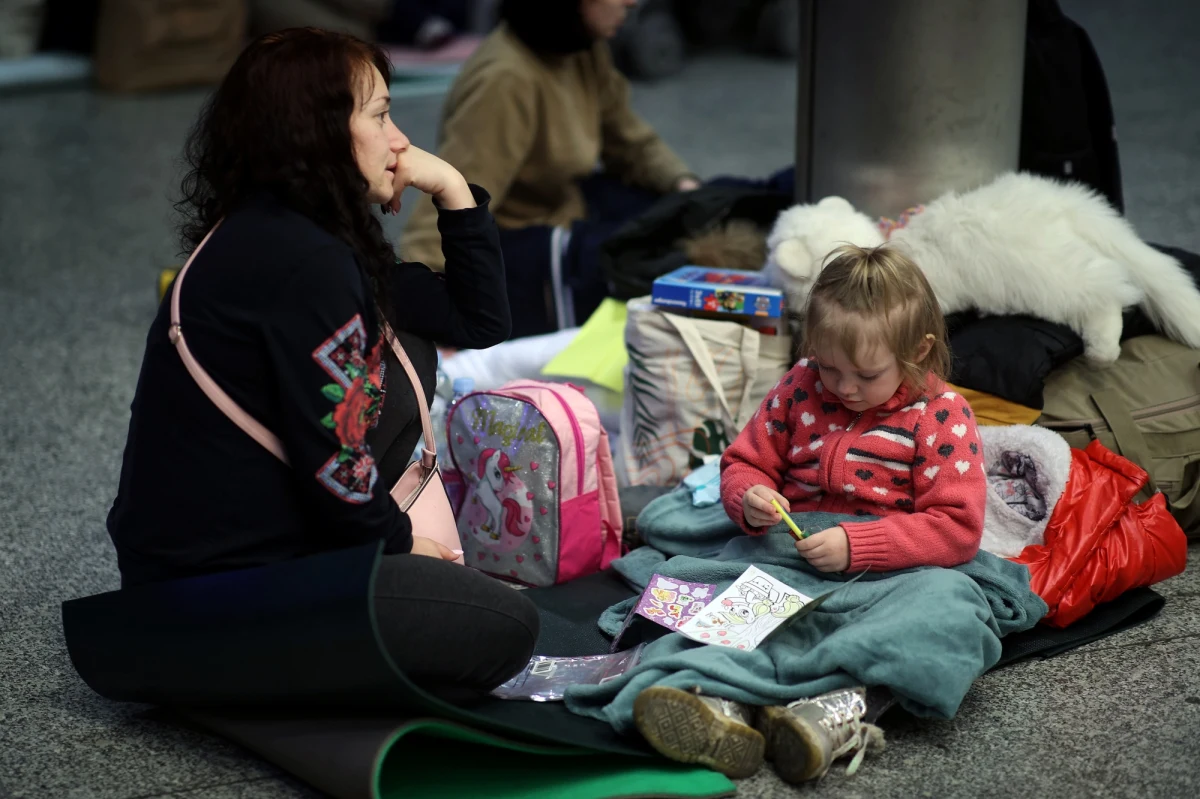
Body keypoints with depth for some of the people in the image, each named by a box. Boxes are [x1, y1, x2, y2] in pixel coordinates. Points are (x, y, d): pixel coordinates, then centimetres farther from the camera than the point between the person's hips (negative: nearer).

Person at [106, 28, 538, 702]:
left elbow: (480, 321, 15)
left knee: (407, 356, 18)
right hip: (217, 600, -10)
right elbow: (333, 464, -20)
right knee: (507, 628, -7)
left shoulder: (272, 233, 10)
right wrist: (398, 540, -1)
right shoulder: (301, 261, -21)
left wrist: (453, 190, 4)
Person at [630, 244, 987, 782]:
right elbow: (746, 461, 19)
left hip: (887, 572, -3)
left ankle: (836, 711, -58)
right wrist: (750, 499, -8)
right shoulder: (801, 386, 10)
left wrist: (855, 545, -21)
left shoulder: (941, 416, -4)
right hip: (788, 553, 4)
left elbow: (958, 526, -11)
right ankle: (727, 705, -54)